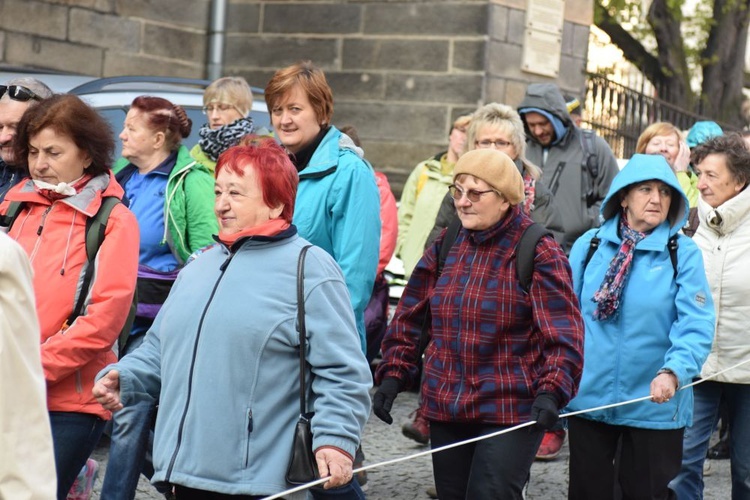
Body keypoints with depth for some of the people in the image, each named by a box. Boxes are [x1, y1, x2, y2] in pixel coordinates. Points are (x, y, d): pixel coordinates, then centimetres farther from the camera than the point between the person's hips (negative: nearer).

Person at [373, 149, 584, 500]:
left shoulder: (538, 253, -8)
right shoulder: (446, 246, 9)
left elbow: (563, 332, -13)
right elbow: (409, 317, 14)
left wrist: (551, 391, -26)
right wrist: (392, 376, 6)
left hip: (511, 411, -6)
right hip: (445, 408, 6)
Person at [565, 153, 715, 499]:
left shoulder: (683, 252, -6)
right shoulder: (589, 245, 1)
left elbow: (696, 325, -16)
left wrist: (673, 373, -31)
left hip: (654, 404, -2)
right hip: (588, 396, 2)